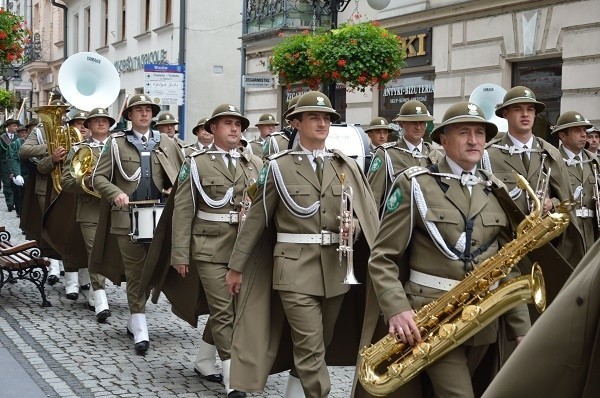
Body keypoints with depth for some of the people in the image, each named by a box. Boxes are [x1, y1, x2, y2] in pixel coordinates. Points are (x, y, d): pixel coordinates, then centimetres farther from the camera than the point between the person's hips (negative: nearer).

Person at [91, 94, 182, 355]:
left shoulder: (166, 144, 12)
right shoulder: (116, 143, 6)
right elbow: (99, 177, 3)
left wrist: (174, 191, -3)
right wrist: (116, 194, -13)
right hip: (128, 217, -3)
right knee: (135, 272, -4)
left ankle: (134, 320, 26)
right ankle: (140, 330, -1)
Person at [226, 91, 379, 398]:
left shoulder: (346, 166, 9)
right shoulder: (279, 166, 0)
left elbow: (365, 211, 12)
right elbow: (256, 219, 2)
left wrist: (353, 225, -12)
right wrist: (236, 266, 4)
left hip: (336, 268, 4)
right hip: (295, 267, -4)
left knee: (320, 344, 15)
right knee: (310, 348, -8)